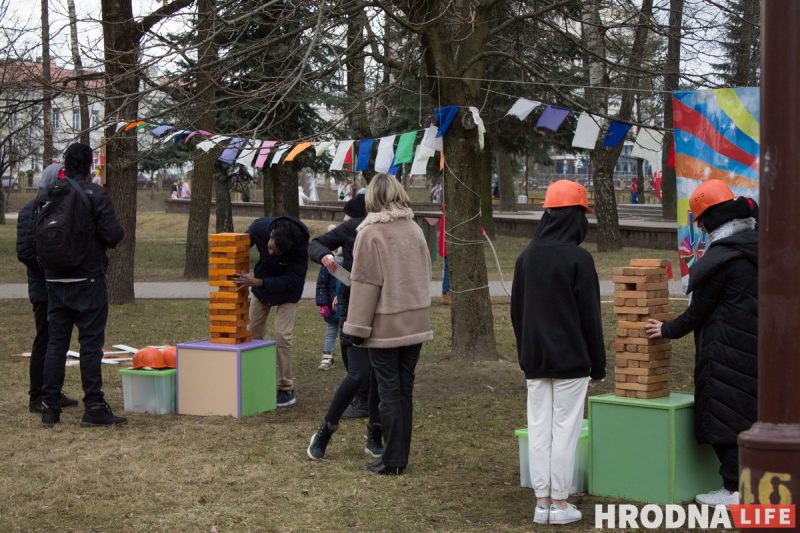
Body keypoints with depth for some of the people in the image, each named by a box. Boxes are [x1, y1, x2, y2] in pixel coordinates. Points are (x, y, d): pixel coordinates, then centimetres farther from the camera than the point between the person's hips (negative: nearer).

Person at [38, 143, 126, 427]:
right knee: (91, 343, 0)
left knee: (56, 342, 10)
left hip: (54, 280, 5)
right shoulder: (94, 194, -10)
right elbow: (113, 235, -15)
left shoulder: (45, 195, 4)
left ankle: (50, 407, 11)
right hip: (88, 279, -5)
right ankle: (94, 407, 1)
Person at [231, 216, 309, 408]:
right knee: (252, 333, 6)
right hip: (260, 290, 4)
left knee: (282, 336, -15)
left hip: (286, 293, -4)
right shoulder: (259, 227, -29)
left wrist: (257, 282, -43)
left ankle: (286, 390, -3)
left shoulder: (300, 248, -37)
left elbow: (293, 281, -35)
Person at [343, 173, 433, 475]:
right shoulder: (414, 229, 4)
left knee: (389, 391, 1)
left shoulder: (371, 233, -13)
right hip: (415, 323, 5)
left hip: (385, 326, -5)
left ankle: (392, 461, 4)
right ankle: (400, 456, 19)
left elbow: (365, 284, -13)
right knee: (405, 389, 12)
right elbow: (424, 275, 12)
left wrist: (358, 327, -8)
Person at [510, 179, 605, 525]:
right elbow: (590, 317, -10)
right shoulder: (578, 259, -12)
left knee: (539, 428, 7)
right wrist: (598, 365, -2)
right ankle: (559, 502, 2)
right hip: (570, 360, -5)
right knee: (565, 428, 0)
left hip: (535, 359, 5)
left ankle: (542, 501, 9)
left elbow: (516, 311, 11)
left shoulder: (526, 257, 5)